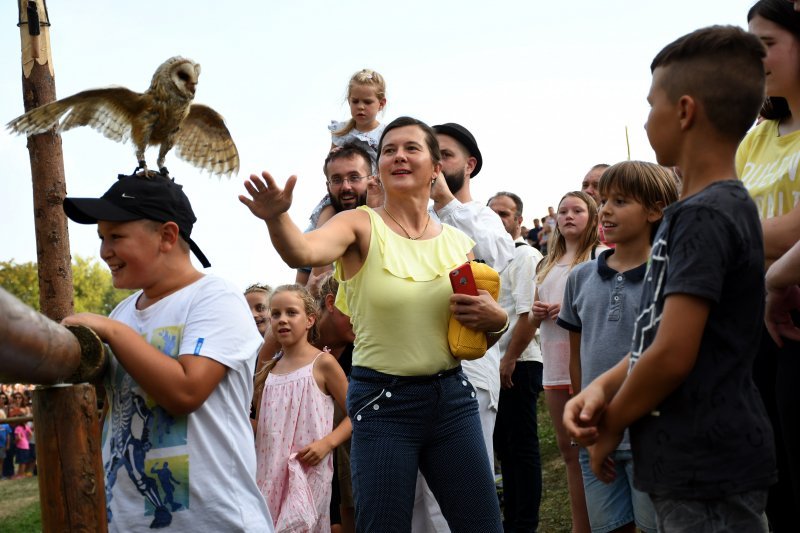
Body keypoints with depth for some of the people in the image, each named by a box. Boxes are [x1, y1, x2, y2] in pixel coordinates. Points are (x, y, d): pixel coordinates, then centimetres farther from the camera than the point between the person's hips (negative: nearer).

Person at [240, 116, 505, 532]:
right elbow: (302, 252, -28)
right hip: (382, 402, -4)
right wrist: (277, 217, -48)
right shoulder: (361, 225, -5)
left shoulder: (458, 243, 7)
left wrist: (495, 318, -5)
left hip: (452, 397, 4)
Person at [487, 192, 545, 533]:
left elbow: (528, 314, -19)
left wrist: (509, 360, -19)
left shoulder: (525, 256, -10)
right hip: (499, 364, 9)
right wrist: (499, 361, 15)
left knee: (521, 447, -3)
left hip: (518, 364, -9)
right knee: (504, 444, 14)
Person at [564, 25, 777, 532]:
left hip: (707, 471, -9)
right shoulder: (730, 205, 13)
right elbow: (657, 334, 17)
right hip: (689, 466, 9)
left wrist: (611, 425, -6)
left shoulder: (702, 215, -17)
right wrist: (603, 386, 1)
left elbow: (672, 354, -22)